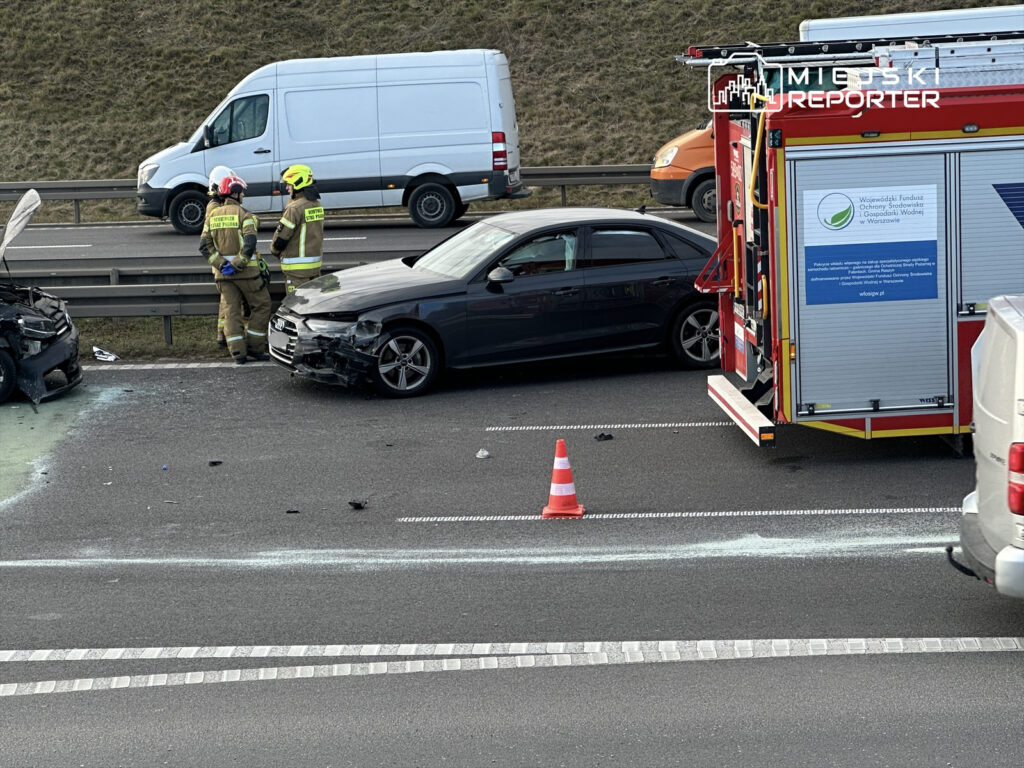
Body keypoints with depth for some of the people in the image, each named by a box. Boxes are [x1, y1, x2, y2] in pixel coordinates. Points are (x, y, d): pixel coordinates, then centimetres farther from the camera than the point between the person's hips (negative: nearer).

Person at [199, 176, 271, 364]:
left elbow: (204, 246, 1)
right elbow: (250, 244, -23)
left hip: (224, 272, 5)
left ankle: (238, 352, 3)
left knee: (231, 311, 8)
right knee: (261, 306, 8)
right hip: (246, 271, -5)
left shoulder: (213, 216, 8)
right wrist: (237, 264, -17)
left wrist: (221, 264, -5)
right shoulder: (244, 215, -10)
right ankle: (254, 346, 5)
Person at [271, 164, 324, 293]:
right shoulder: (317, 205, 8)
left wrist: (275, 250, 4)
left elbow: (281, 237, -14)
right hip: (315, 263, 8)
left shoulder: (295, 208, -18)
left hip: (298, 267, -8)